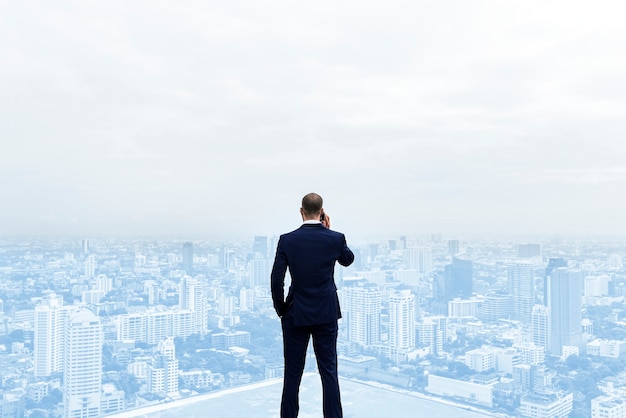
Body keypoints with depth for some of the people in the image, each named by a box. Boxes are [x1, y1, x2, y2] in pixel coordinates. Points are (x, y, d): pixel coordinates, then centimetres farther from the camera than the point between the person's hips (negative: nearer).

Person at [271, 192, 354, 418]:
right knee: (329, 372, 7)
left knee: (293, 373, 10)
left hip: (296, 315, 0)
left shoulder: (287, 240, -8)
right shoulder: (336, 238, -6)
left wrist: (281, 310, 4)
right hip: (326, 315, 1)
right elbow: (348, 260, 16)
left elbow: (276, 279, -9)